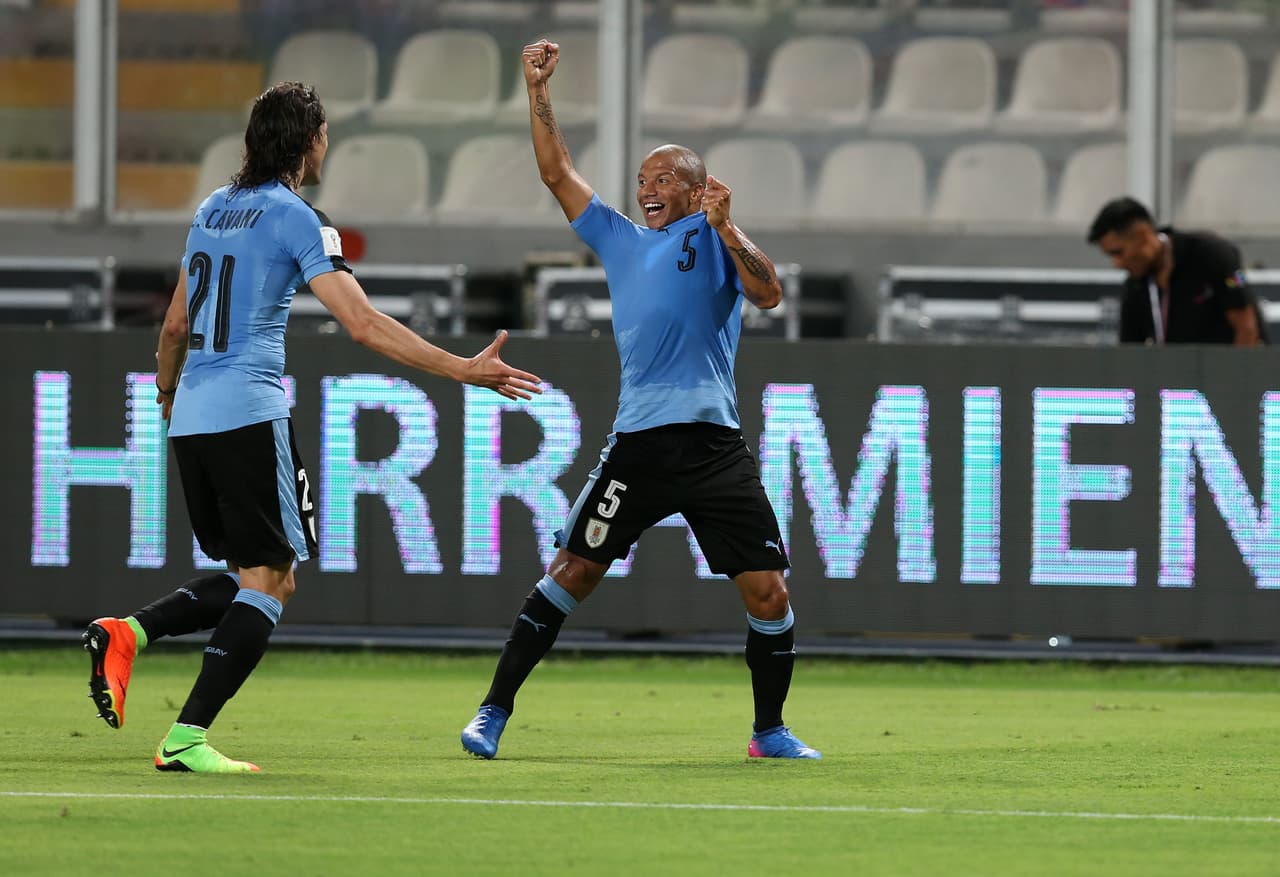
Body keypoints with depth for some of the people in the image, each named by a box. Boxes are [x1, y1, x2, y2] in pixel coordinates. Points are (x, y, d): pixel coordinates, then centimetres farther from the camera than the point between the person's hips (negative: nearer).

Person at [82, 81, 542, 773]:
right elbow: (365, 326, -15)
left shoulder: (213, 209, 15)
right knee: (268, 582, -4)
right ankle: (186, 738, -13)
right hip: (250, 415, -8)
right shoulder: (295, 217, -7)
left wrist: (167, 395, 42)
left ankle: (126, 633, -4)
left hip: (191, 421, 8)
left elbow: (174, 326, 24)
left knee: (252, 579, 16)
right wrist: (466, 371, -14)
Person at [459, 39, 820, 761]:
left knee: (769, 594, -5)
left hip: (717, 448, -2)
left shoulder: (715, 237, 9)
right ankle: (495, 711, 4)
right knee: (572, 573, -3)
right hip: (639, 445, 2)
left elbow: (768, 294, -7)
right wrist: (537, 89, 14)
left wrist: (725, 229, -17)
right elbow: (557, 172, 20)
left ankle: (770, 731, 12)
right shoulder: (620, 239, 20)